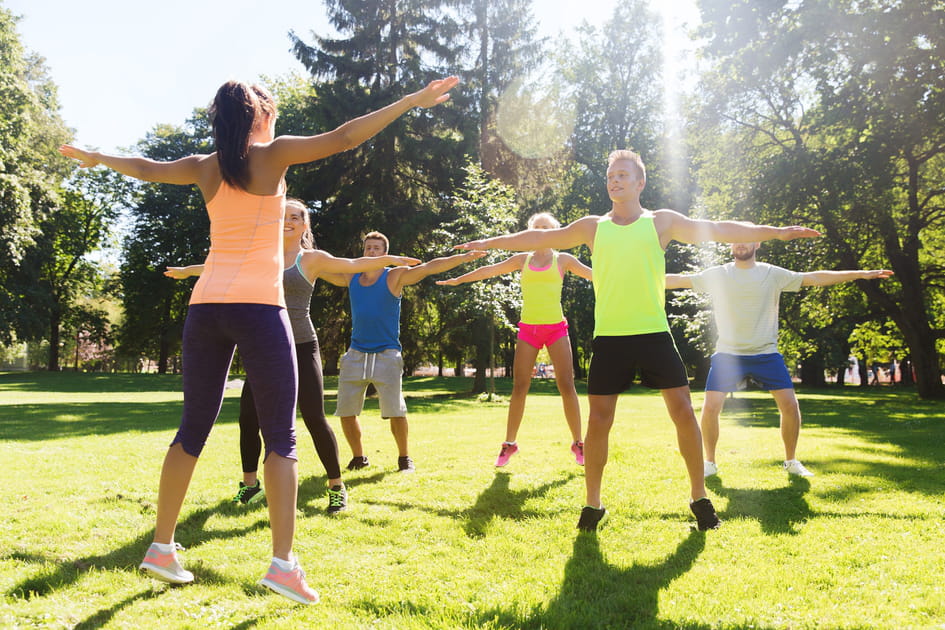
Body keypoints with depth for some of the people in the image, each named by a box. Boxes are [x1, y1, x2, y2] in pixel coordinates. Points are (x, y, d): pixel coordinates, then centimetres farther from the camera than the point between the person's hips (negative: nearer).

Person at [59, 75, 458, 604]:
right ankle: (283, 562, -8)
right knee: (281, 436, -1)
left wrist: (96, 157, 50)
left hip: (205, 305, 5)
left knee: (194, 428, 15)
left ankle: (163, 547, 23)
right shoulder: (273, 154, 1)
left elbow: (147, 168, 30)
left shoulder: (205, 167, 15)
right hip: (257, 306, -5)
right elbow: (344, 138, -6)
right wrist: (412, 101, -4)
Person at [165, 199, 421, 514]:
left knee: (314, 418, -8)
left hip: (302, 348, -4)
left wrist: (387, 258, -22)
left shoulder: (312, 258, 1)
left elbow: (353, 264, -10)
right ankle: (250, 485, 19)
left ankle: (337, 486, 7)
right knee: (248, 415, -1)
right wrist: (186, 271, 35)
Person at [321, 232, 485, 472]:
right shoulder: (350, 278, 10)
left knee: (395, 412, -9)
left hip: (386, 354, -4)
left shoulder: (395, 277, -1)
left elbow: (429, 267, -10)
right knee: (346, 412, 2)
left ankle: (404, 458, 12)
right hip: (355, 354, 4)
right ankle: (358, 457, 22)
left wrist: (464, 257, -18)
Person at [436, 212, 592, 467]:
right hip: (528, 329, 1)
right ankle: (509, 443, 9)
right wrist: (458, 280, 15)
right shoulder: (522, 260, 12)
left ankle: (578, 443, 5)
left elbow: (595, 274, 8)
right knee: (519, 387, -1)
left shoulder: (563, 260, 8)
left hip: (556, 328, -1)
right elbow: (490, 270, 15)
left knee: (566, 386, -5)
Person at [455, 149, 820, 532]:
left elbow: (717, 230, 2)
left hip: (654, 335, 0)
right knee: (598, 420, 1)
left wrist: (776, 232, -4)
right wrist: (490, 243, 14)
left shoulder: (661, 222, 6)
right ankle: (593, 505, 15)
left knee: (683, 411, -2)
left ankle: (699, 498, 16)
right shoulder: (592, 227, 9)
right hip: (609, 338, 1)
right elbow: (541, 238, 13)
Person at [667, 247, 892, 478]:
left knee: (790, 405, -5)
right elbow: (678, 280, -1)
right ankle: (709, 463, 9)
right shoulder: (716, 275, -1)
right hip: (727, 354, -1)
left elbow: (813, 278, -1)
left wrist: (860, 274, -4)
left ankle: (791, 461, 18)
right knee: (710, 408, -12)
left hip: (766, 354, 1)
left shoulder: (773, 274, 0)